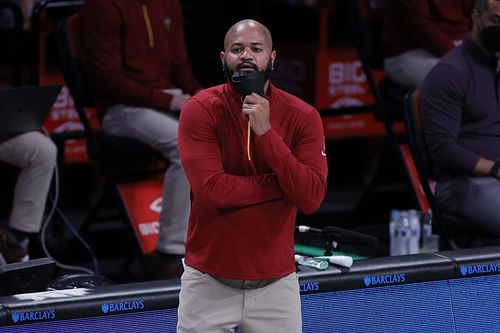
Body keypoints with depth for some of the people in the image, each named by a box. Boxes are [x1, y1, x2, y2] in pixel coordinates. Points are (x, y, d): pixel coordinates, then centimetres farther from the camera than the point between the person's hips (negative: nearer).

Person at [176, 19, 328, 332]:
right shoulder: (200, 110, -8)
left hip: (275, 281, 1)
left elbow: (311, 198, -14)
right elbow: (212, 189, -18)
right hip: (209, 280, -1)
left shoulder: (303, 117, -4)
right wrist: (285, 183, -12)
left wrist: (266, 133, -21)